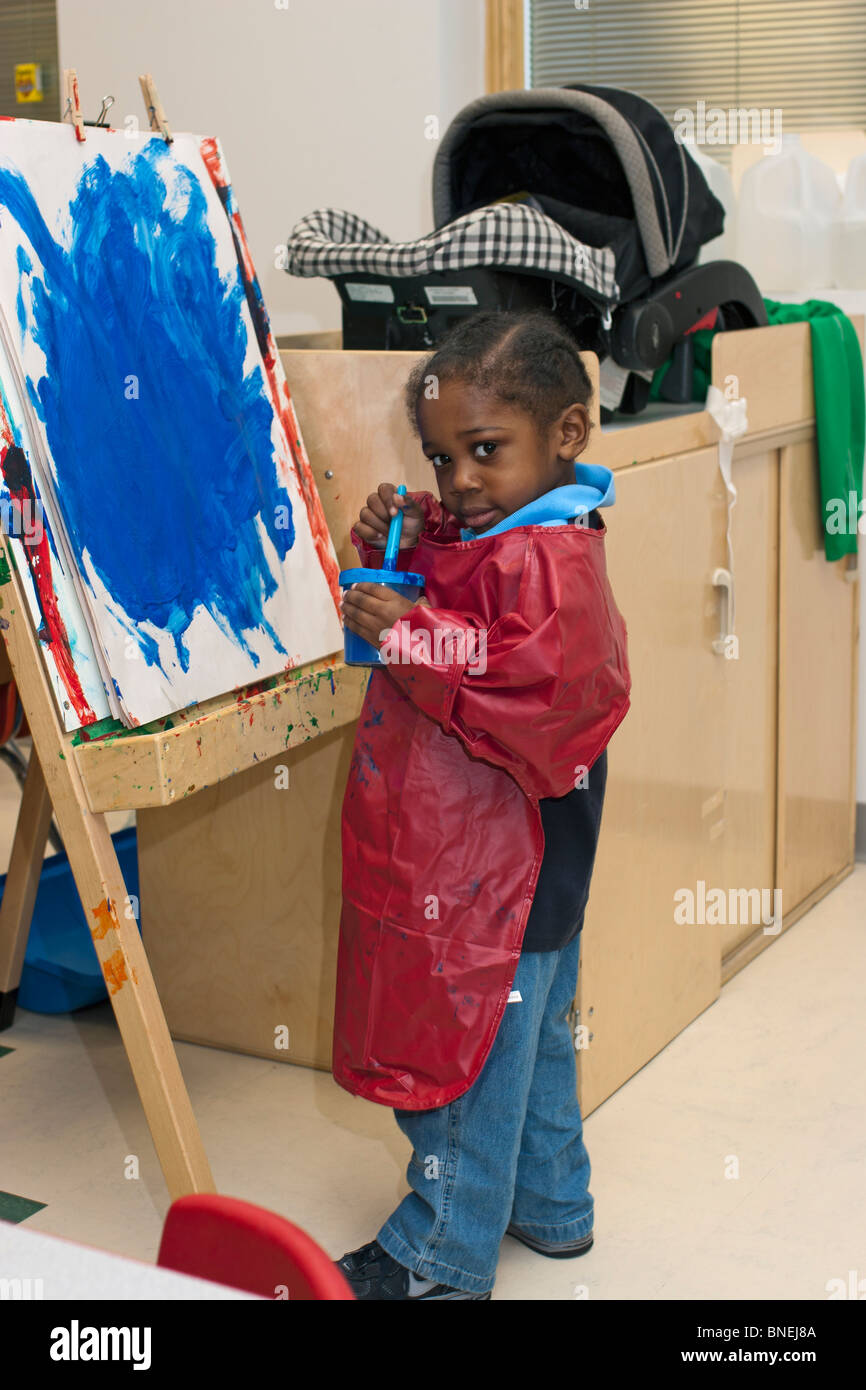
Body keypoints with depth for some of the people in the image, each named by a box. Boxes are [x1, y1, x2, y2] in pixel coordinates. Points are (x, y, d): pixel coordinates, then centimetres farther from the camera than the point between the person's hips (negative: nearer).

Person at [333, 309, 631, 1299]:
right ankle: (550, 1206, 40)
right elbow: (448, 641, 21)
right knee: (529, 1036, 23)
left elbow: (546, 690, -33)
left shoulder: (551, 561, -22)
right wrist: (399, 551, 1)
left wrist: (413, 634, -27)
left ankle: (440, 1260, 20)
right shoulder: (483, 535, 9)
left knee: (462, 1056, 4)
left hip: (491, 876, -10)